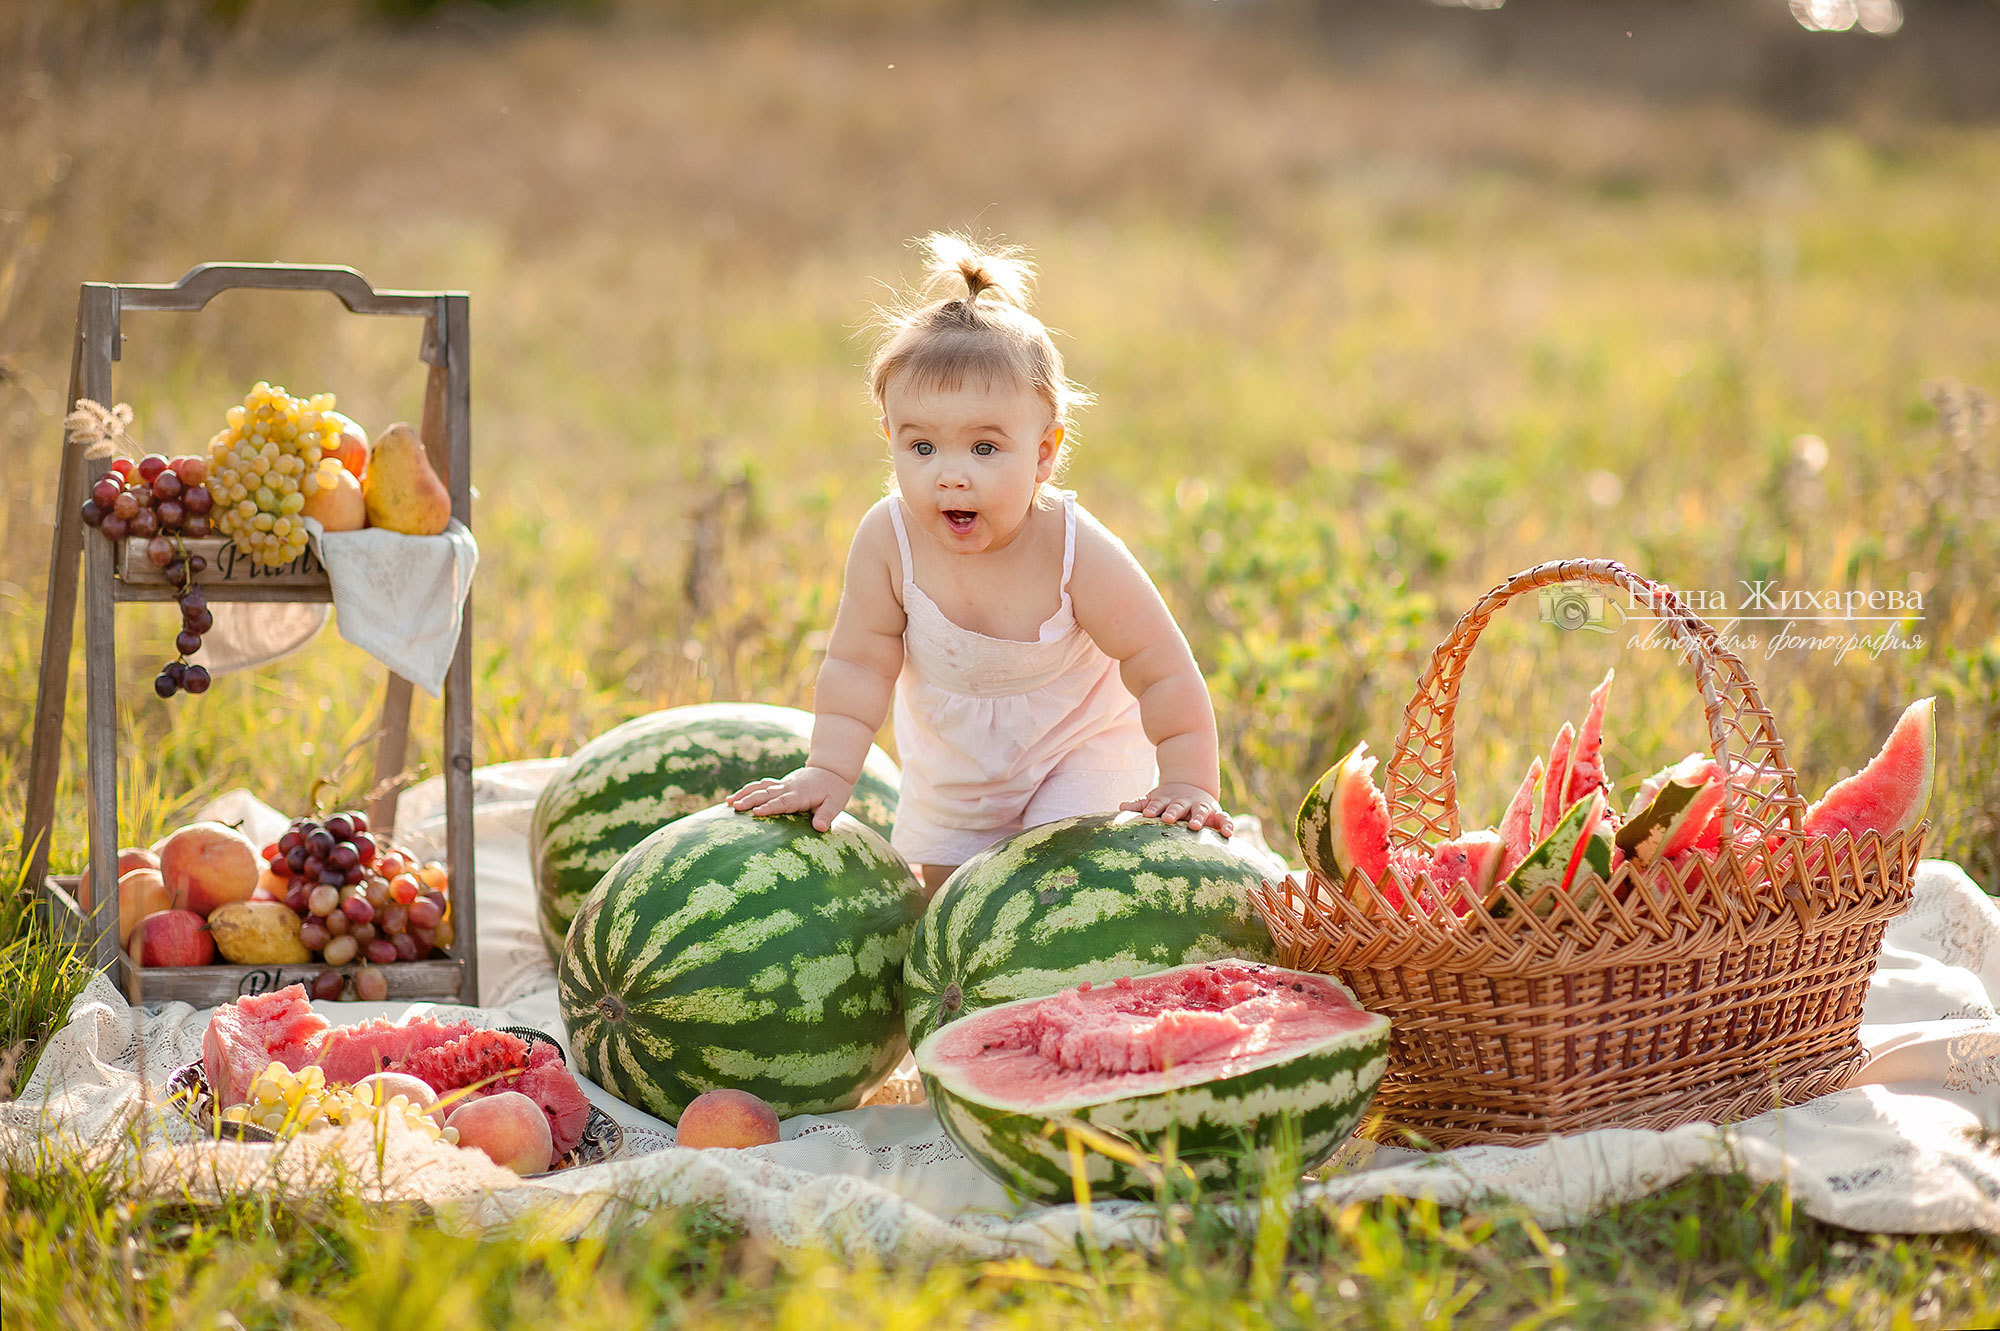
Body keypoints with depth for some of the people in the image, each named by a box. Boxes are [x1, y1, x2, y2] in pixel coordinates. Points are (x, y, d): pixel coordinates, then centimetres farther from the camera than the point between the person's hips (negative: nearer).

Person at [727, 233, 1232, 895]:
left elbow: (1166, 676, -25)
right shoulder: (887, 541, -27)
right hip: (950, 761, 3)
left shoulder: (1079, 555, -34)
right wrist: (829, 769, -21)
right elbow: (860, 665, -15)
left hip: (1078, 748, -3)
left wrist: (1189, 787, -26)